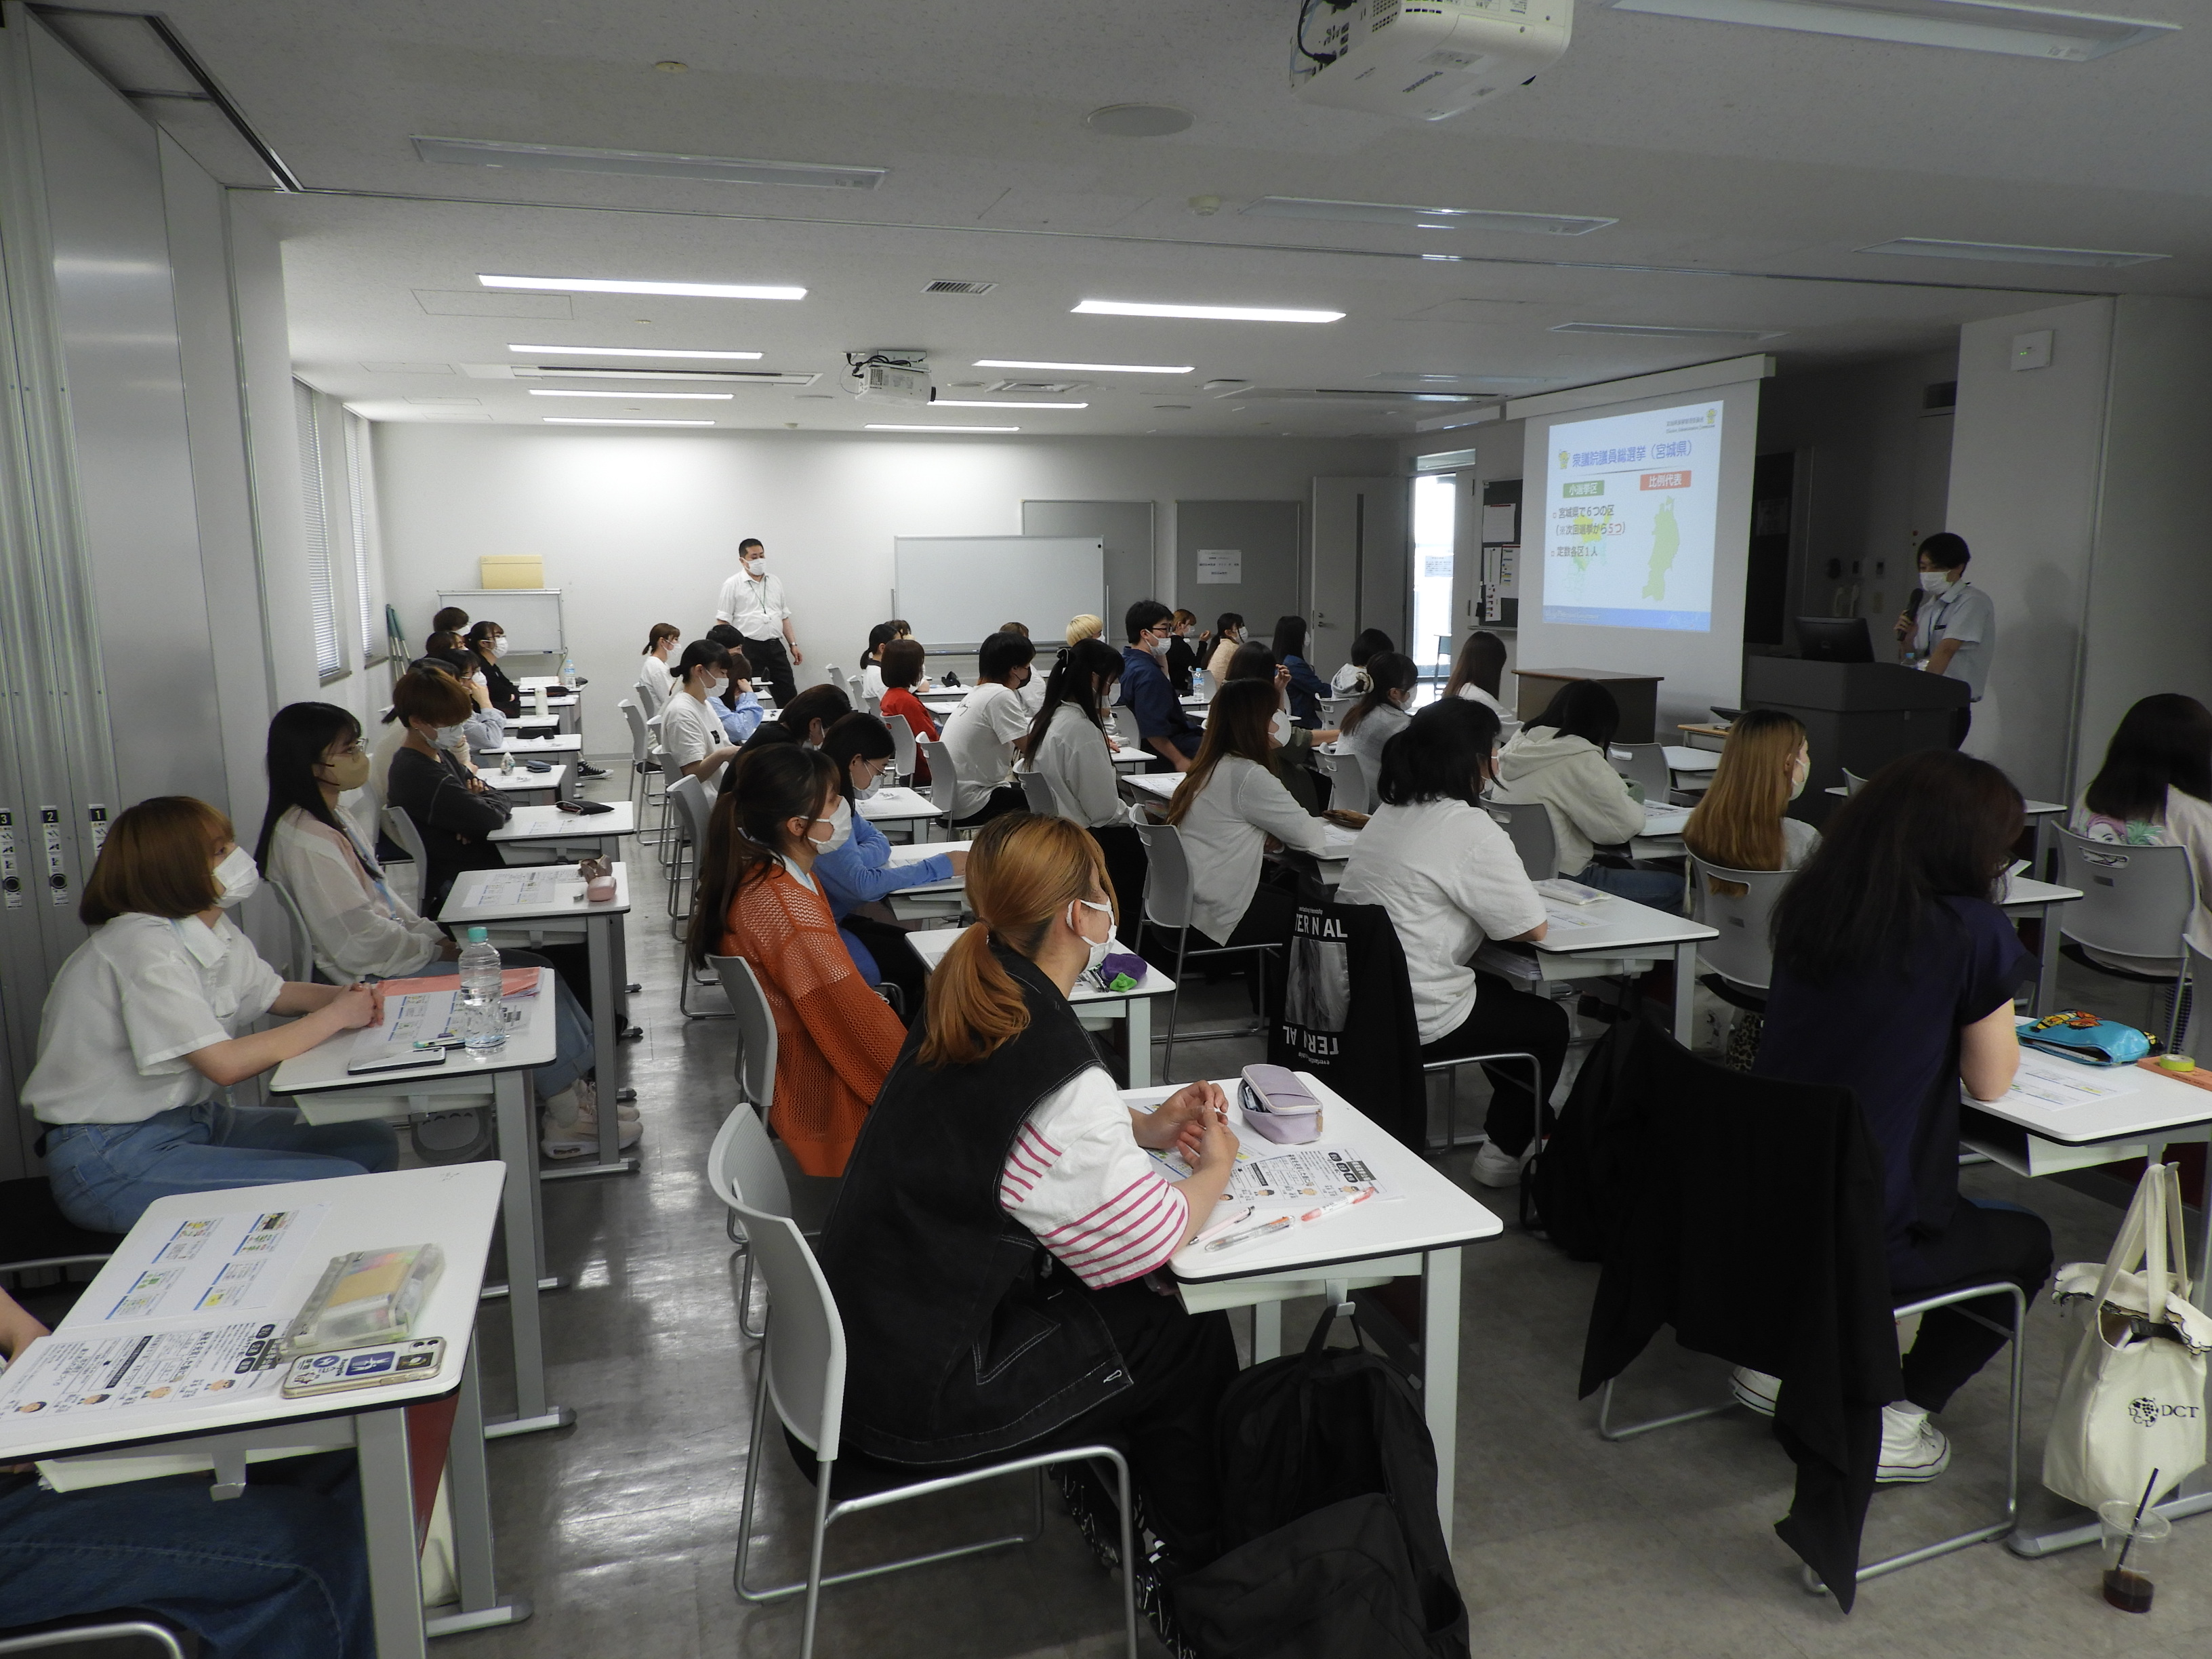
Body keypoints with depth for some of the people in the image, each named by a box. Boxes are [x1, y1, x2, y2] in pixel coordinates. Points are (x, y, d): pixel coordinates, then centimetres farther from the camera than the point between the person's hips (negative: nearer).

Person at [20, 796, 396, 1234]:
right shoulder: (145, 948, -23)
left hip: (193, 1121, 9)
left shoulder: (217, 932, 3)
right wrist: (334, 1017, -19)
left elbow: (274, 993, 20)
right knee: (342, 1189, -19)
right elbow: (226, 1063, -29)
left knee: (370, 1145, 2)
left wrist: (340, 995, -2)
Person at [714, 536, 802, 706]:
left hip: (776, 647, 4)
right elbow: (723, 621, -3)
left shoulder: (775, 581, 13)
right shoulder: (733, 585, -1)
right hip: (749, 648, -4)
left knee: (789, 696, 3)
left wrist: (793, 644, 12)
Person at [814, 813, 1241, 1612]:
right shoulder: (1059, 1077, -28)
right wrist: (1215, 1166, 2)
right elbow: (1150, 1239, -17)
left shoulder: (965, 1006, -2)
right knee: (1193, 1340, 8)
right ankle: (1183, 1563, 30)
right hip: (918, 1391, -8)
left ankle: (1094, 1487, 37)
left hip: (864, 1322, 8)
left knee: (1124, 1307, 20)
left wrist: (1145, 1127, 4)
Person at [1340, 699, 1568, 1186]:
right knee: (1551, 1024, 16)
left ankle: (1512, 1125, 42)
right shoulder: (1471, 830, -19)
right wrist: (1496, 912, 7)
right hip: (1414, 1020, -9)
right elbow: (1533, 927, -13)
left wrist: (1479, 911, 8)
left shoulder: (1390, 813, 8)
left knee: (1500, 993, 31)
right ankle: (1504, 1152, 25)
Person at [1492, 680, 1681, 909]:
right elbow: (1626, 825, -16)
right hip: (1562, 880, -9)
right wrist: (1633, 802, 6)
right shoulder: (1579, 758, -17)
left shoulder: (1519, 742, 8)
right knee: (1674, 887, 2)